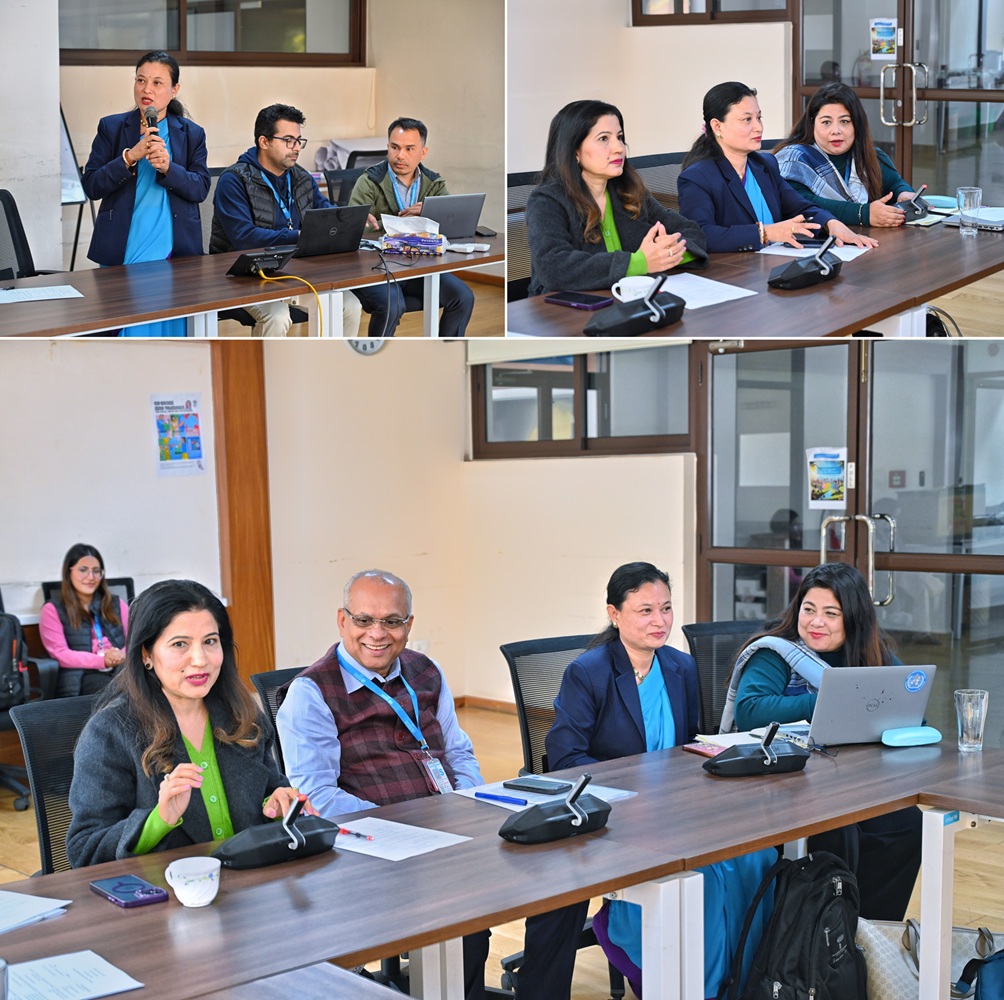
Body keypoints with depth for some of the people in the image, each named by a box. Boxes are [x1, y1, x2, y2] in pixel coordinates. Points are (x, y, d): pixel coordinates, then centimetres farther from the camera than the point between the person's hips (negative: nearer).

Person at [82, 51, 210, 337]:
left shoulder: (192, 134, 11)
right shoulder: (111, 128, 8)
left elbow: (200, 190, 3)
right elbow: (91, 186, 0)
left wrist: (168, 167, -15)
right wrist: (130, 156, -14)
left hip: (173, 248, 0)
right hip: (121, 247, 0)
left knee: (170, 328, -9)